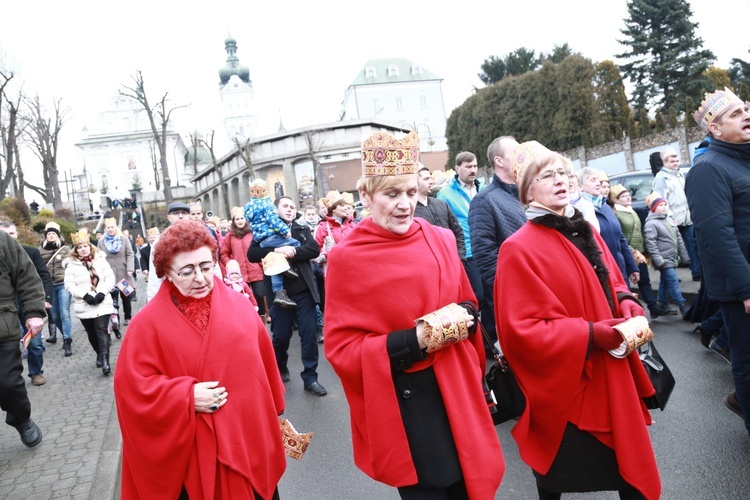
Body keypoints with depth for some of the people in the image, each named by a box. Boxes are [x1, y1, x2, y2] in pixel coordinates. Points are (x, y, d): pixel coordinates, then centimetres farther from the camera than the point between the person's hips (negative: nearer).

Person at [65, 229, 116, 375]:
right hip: (84, 306, 1)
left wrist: (102, 293, -13)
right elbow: (69, 284, -4)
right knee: (92, 333, 11)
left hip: (102, 303, -1)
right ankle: (99, 354, 32)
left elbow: (110, 278, 2)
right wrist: (85, 295, -15)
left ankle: (105, 360, -18)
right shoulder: (72, 265, 4)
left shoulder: (100, 260, 6)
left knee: (102, 330, -12)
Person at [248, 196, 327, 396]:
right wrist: (276, 250, -22)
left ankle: (310, 378, 11)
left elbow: (315, 249, -6)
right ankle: (280, 371, 34)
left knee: (309, 334, 0)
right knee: (281, 336, 8)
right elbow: (252, 254, -9)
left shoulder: (302, 229, 11)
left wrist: (292, 251, -19)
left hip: (303, 290, 1)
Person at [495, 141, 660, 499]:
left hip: (611, 377, 7)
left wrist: (626, 303, -3)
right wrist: (589, 334, -23)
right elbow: (521, 329, -20)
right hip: (564, 387, -7)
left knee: (631, 468, 17)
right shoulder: (519, 249, -17)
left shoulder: (585, 232, 8)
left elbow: (611, 283, 20)